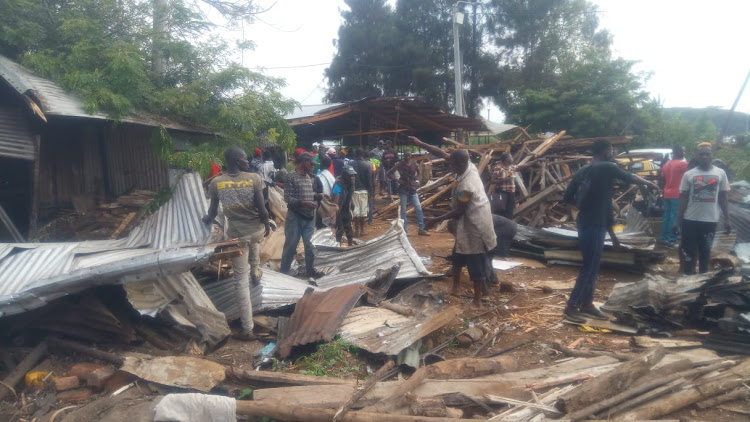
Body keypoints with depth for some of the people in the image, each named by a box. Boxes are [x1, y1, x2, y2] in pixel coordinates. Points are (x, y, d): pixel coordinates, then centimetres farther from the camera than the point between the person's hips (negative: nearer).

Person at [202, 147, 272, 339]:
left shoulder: (216, 183, -4)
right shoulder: (254, 178, -9)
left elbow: (213, 210, 7)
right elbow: (261, 209, -9)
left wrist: (207, 220, 30)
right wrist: (267, 224, 11)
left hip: (237, 235, -1)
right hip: (258, 230, 1)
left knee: (241, 279, 6)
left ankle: (247, 328, 9)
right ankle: (255, 271, 54)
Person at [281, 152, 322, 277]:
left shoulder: (308, 177, 10)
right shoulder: (291, 177, -11)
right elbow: (287, 198, -16)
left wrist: (317, 196, -2)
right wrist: (304, 203, -25)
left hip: (309, 217, 6)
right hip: (295, 217, -6)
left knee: (310, 245, 10)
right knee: (290, 245, 5)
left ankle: (310, 271, 24)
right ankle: (283, 272, 20)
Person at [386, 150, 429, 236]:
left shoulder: (414, 164, 4)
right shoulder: (399, 165, -4)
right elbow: (388, 174, -4)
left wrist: (416, 180, 8)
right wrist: (398, 180, -11)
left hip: (413, 189, 3)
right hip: (403, 189, -3)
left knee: (418, 208, -3)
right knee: (403, 210, 1)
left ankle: (421, 229, 4)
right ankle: (404, 230, 7)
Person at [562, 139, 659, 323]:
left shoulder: (582, 172, 10)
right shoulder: (606, 168, -9)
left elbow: (567, 197, 9)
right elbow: (631, 178, 2)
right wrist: (651, 184, 18)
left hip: (585, 224, 8)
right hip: (594, 226, -8)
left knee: (592, 266, 16)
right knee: (589, 267, -3)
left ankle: (587, 304, 23)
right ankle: (571, 307, -1)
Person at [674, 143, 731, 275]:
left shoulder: (720, 173, 4)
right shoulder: (688, 174, 1)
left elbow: (723, 197, 7)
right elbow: (683, 198, 3)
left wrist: (727, 219, 1)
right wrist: (678, 220, -2)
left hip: (711, 220, 1)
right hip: (690, 219, -1)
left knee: (705, 250, 12)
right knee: (689, 250, 5)